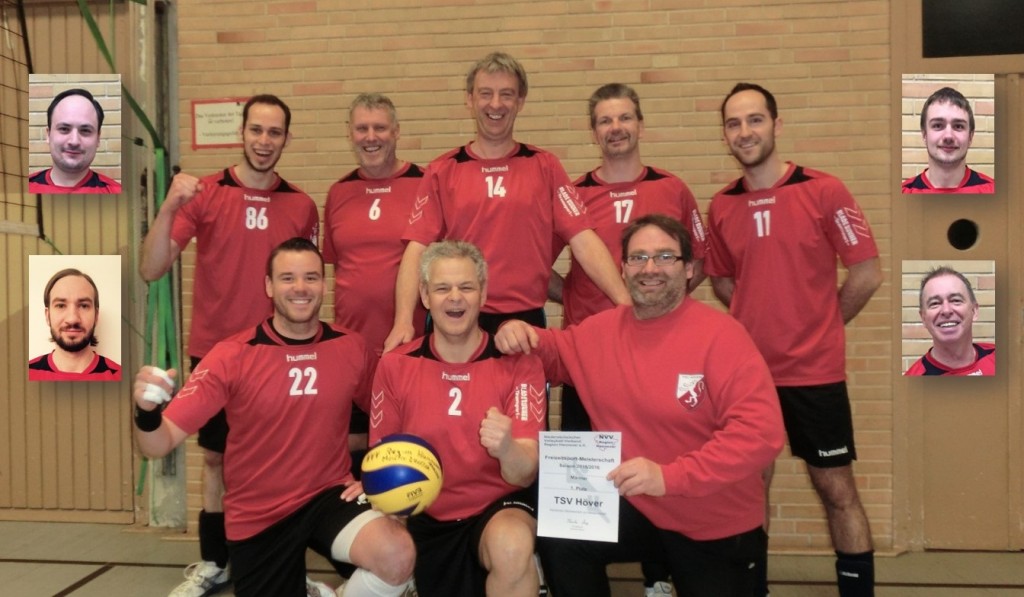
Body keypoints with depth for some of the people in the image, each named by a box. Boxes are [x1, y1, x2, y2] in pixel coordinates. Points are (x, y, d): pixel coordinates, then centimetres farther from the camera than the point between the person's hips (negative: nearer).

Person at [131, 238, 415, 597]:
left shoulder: (351, 348, -7)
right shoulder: (232, 355, -13)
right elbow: (159, 445, -15)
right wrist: (147, 410, -36)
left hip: (328, 495, 0)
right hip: (256, 516, 0)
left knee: (398, 557, -27)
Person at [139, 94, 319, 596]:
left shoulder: (302, 205, 1)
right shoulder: (204, 194, -5)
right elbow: (151, 270, -11)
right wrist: (169, 206, -26)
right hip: (214, 351, -1)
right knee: (217, 457, 10)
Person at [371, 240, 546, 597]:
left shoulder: (518, 363, -10)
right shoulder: (394, 366, -5)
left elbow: (526, 474, -16)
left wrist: (506, 448, -39)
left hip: (501, 507, -2)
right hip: (428, 517, 3)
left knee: (512, 545, -33)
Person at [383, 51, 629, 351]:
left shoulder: (544, 166, 3)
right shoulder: (442, 171, 3)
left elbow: (583, 240, -4)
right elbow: (417, 249, -4)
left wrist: (626, 303, -15)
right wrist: (403, 322, -17)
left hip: (527, 320, 0)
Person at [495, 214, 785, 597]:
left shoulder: (721, 335, -20)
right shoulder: (601, 330, -2)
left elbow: (761, 432, -26)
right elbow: (556, 353, 18)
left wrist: (670, 477, -32)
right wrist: (523, 335, -7)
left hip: (717, 524, -3)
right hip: (634, 507, 3)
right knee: (559, 539, -17)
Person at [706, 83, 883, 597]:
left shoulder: (824, 191, -7)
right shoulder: (721, 206, 3)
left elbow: (867, 273, -5)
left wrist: (822, 324, 3)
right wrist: (762, 320, 5)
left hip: (814, 371, -3)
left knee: (836, 489, 8)